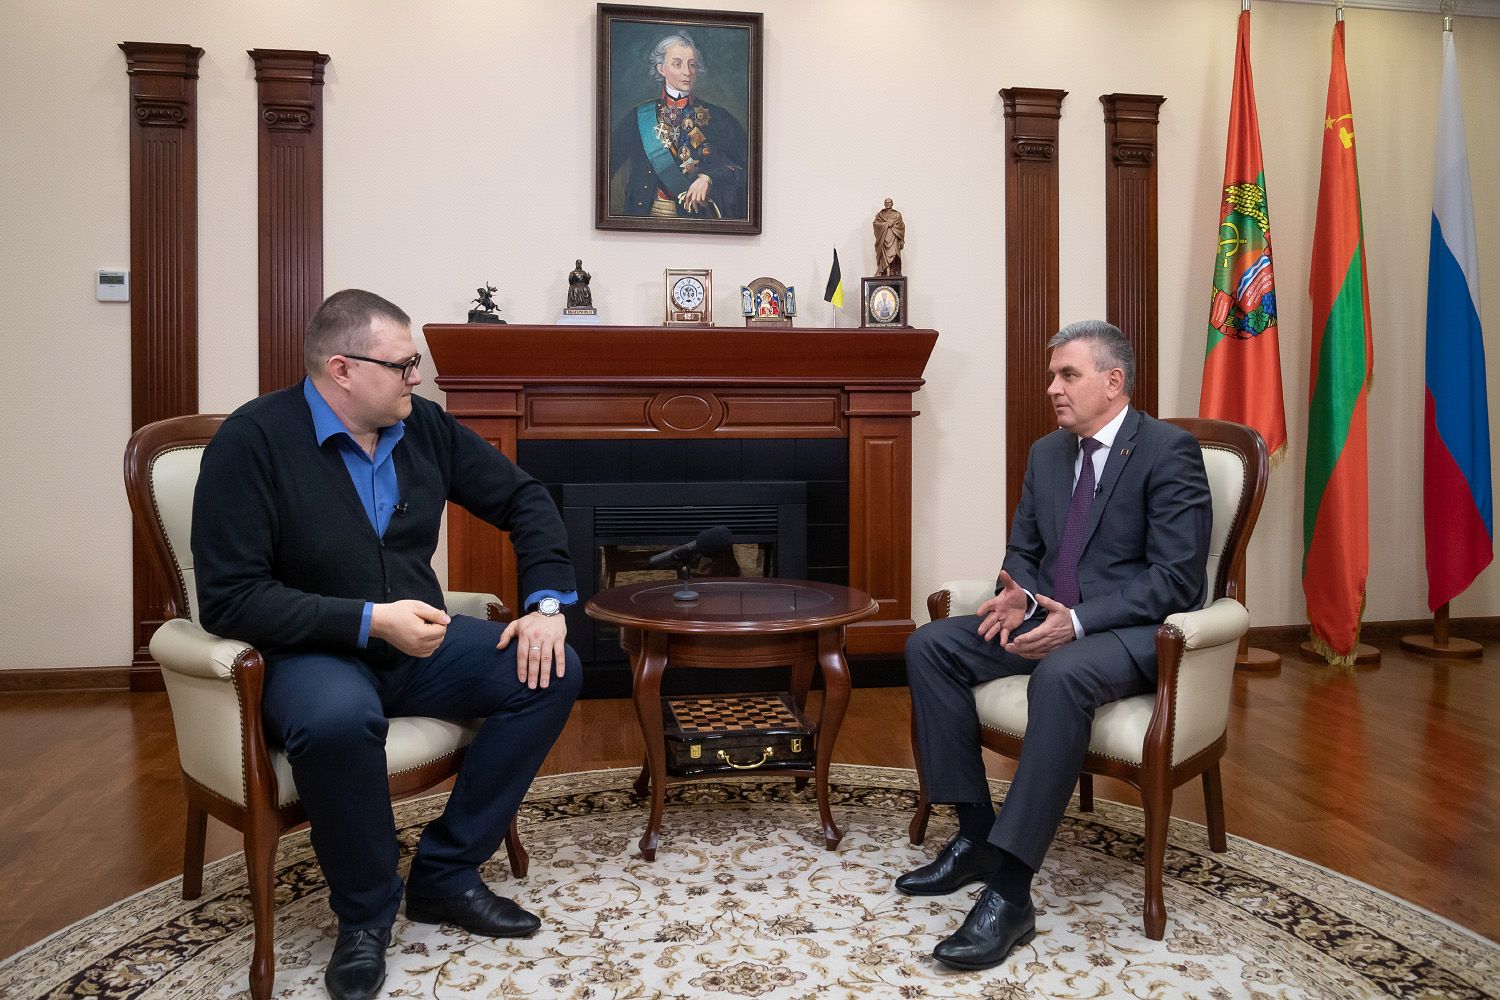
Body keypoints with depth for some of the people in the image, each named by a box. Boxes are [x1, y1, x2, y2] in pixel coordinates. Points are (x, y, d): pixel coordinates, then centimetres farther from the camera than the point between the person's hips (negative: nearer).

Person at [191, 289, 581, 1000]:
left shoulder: (423, 425, 0)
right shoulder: (252, 441, -15)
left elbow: (523, 498, 9)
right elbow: (229, 598, -19)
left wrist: (547, 602, -5)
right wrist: (369, 621, -26)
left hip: (417, 644, 6)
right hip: (310, 653, -5)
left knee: (554, 672, -14)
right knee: (337, 719, -40)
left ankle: (445, 875, -3)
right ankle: (365, 913, -10)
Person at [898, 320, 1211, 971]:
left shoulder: (1169, 450, -10)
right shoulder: (1047, 453, 13)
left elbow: (1176, 578, -16)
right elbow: (1022, 549, 18)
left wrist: (1079, 621, -26)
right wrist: (1017, 595, -6)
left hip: (1136, 629, -7)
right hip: (1050, 617, 8)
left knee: (1060, 675, -39)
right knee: (930, 645, -11)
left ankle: (1009, 890, -33)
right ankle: (976, 834, -7)